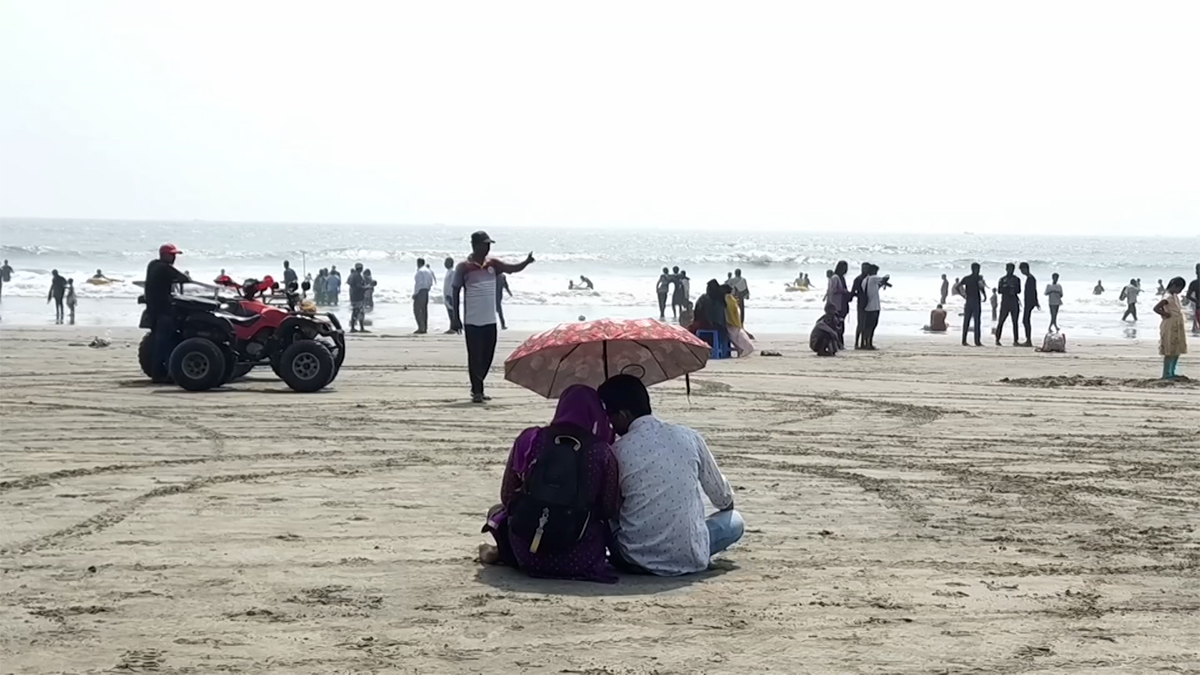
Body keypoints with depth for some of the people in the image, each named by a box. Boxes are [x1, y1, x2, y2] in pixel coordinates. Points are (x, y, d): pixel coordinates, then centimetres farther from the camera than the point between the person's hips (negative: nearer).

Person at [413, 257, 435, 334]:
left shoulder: (420, 271, -13)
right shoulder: (428, 271, 14)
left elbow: (419, 283, -20)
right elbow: (431, 283, 16)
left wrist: (415, 293, -17)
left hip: (420, 291, -9)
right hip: (426, 292, 9)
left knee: (417, 310, -8)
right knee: (424, 310, 10)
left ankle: (421, 328, -15)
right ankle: (425, 328, 8)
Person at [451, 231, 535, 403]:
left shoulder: (492, 264, 8)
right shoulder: (464, 267, -6)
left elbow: (512, 269, 2)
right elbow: (456, 291, -3)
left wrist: (527, 262, -19)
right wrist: (456, 317, -5)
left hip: (490, 320, 5)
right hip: (472, 320, -5)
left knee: (488, 356, 9)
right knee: (475, 356, -4)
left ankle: (477, 388, 23)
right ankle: (477, 391, 1)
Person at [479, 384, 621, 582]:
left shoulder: (529, 439, -1)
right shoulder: (602, 451, -6)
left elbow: (506, 496, 6)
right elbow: (611, 510, -3)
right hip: (579, 560, -2)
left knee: (498, 512, 31)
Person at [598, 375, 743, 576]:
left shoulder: (617, 452, -8)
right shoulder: (689, 438, -2)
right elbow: (723, 498, 12)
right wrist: (727, 504, 35)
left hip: (636, 560, -1)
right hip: (688, 558, 1)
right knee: (734, 521, 27)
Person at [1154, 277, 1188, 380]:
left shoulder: (1175, 296, 12)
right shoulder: (1169, 297, -17)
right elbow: (1156, 308, -26)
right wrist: (1167, 315, -17)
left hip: (1177, 328, 10)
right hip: (1170, 328, -10)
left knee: (1177, 351, 13)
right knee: (1169, 352, -6)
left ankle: (1172, 372, 20)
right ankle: (1166, 374, -2)